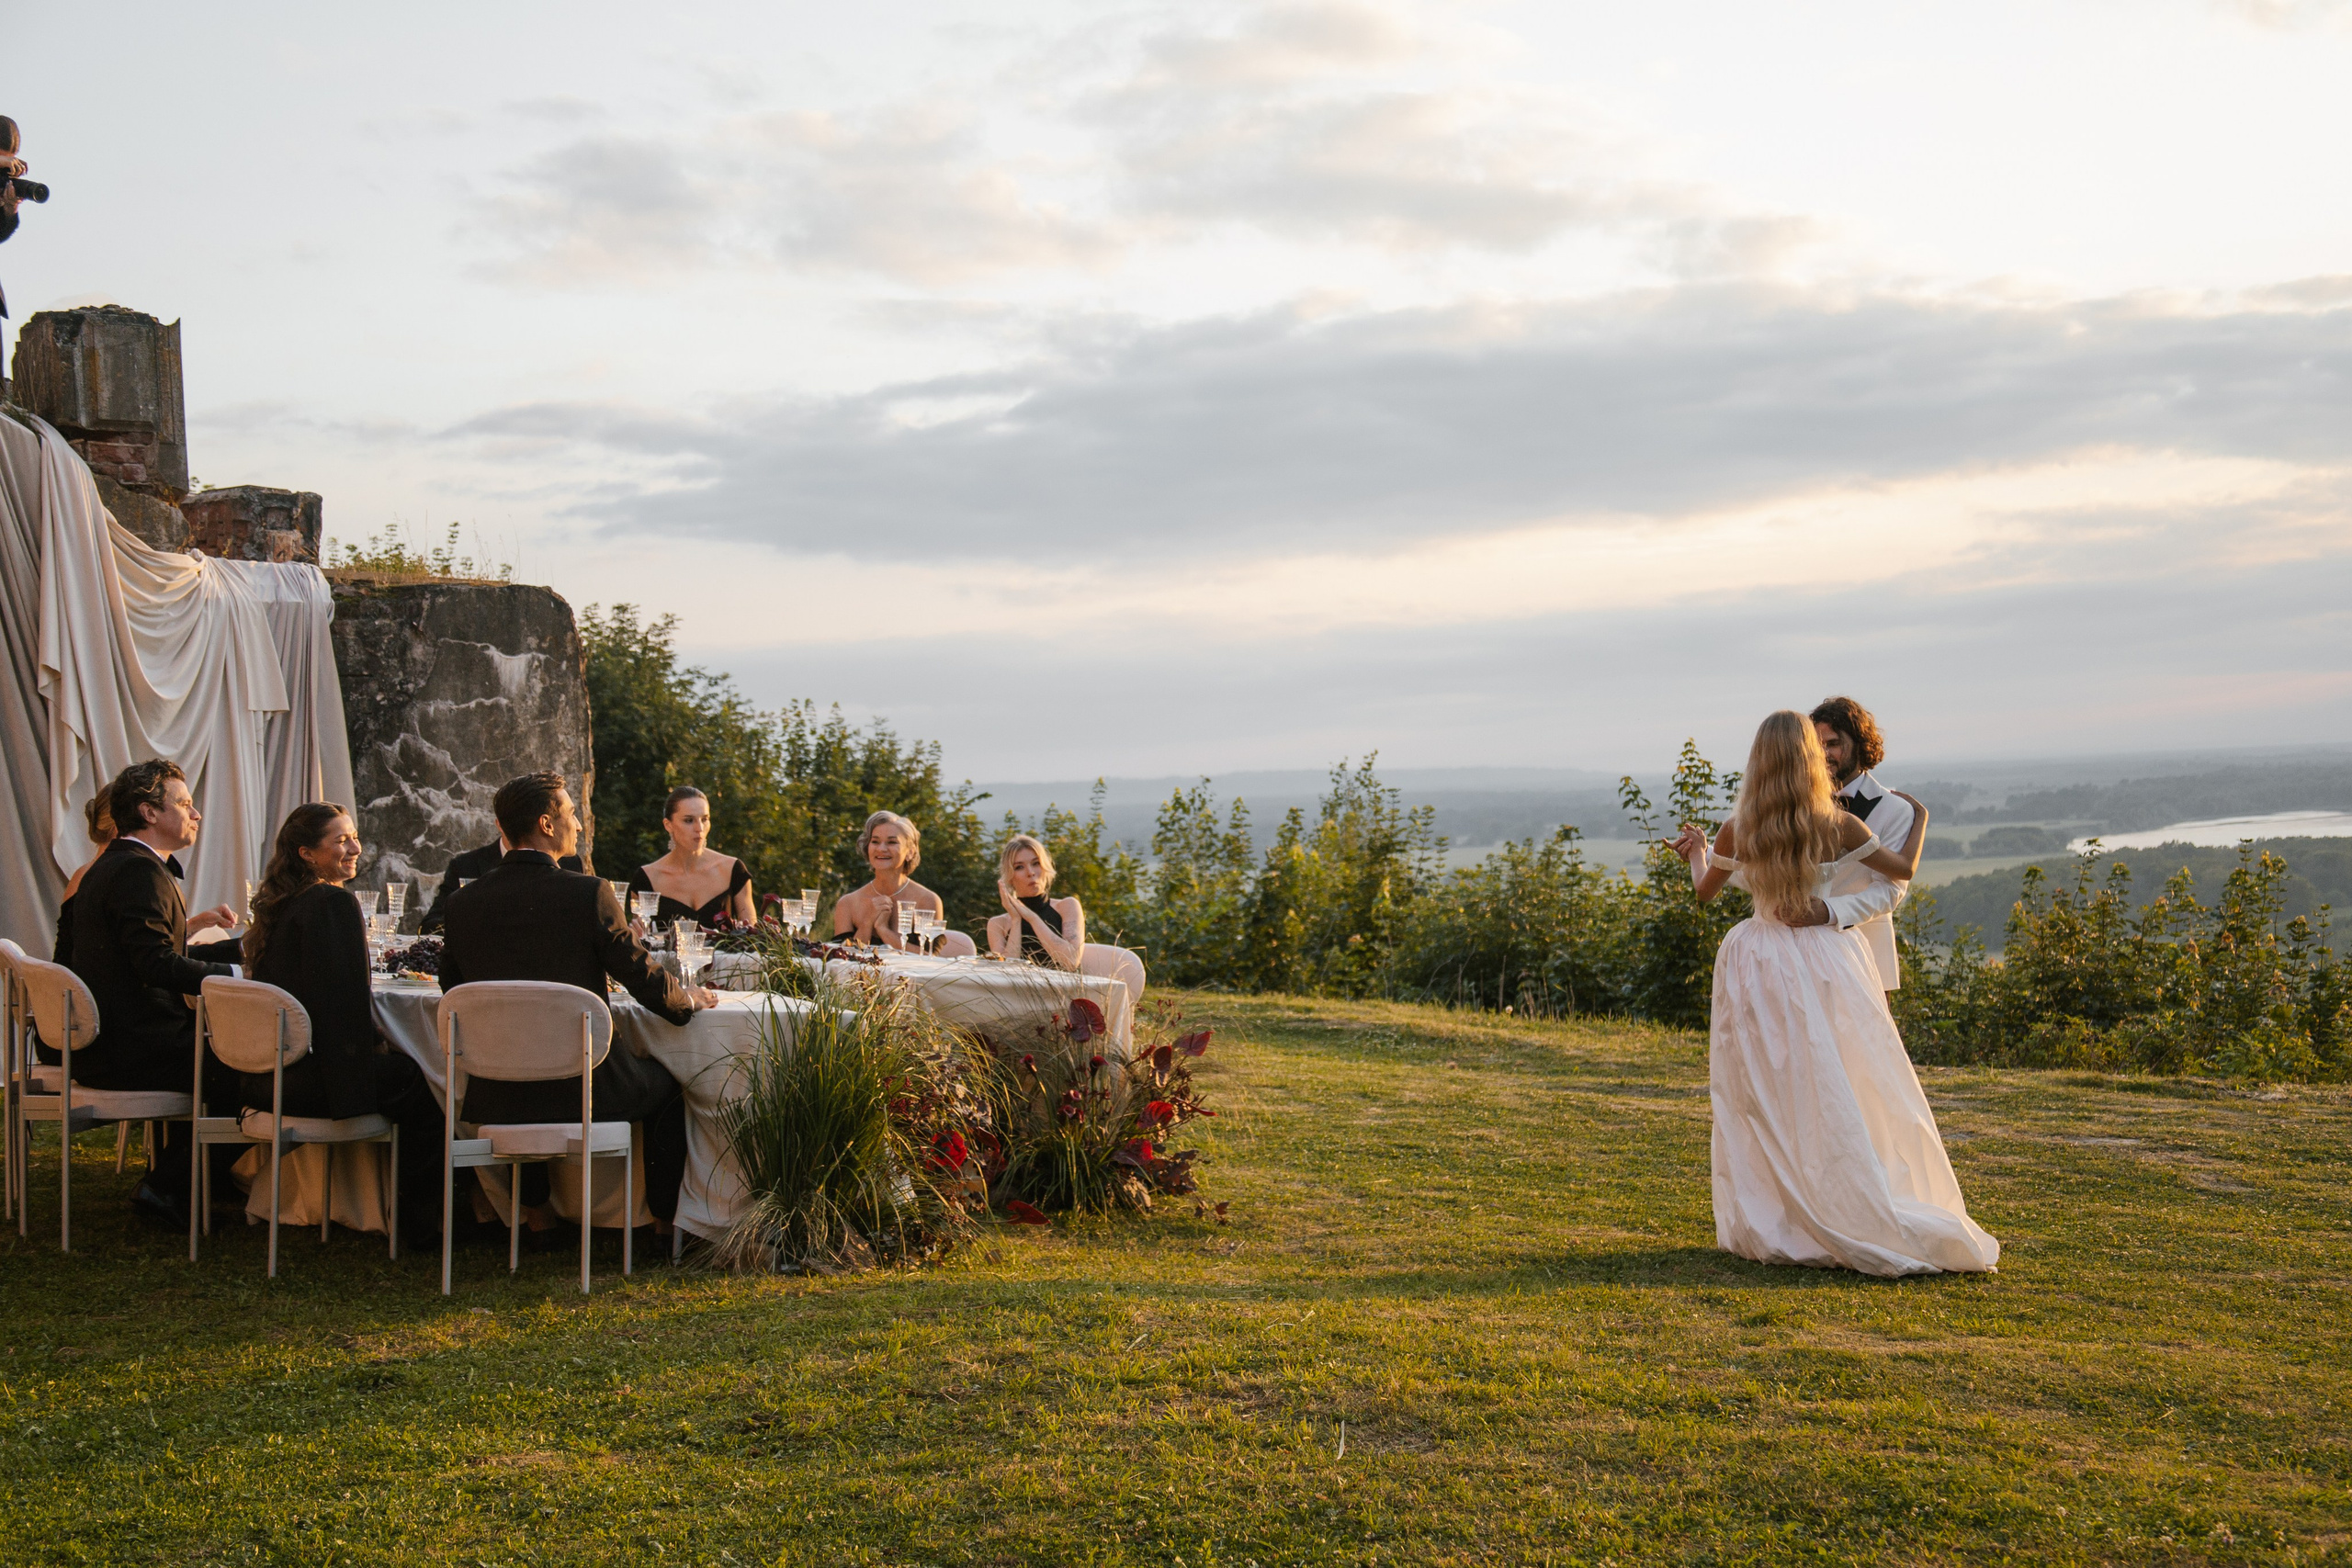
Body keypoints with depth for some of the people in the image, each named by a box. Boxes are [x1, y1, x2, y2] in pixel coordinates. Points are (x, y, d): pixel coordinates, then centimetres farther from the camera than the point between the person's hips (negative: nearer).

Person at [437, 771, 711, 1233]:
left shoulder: (463, 903, -4)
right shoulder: (589, 893, -15)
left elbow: (453, 992, 9)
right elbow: (647, 981, -9)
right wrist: (692, 1000, 13)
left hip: (494, 1101, 4)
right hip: (581, 1090, -4)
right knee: (666, 1083, 25)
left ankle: (535, 1209, 40)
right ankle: (664, 1218, 30)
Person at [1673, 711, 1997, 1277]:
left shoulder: (1737, 831, -6)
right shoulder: (1838, 826, -8)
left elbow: (1705, 889, 12)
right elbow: (1904, 870, 5)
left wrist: (1695, 851, 34)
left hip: (1764, 971, 0)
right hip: (1829, 961, 0)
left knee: (1770, 1102, 8)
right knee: (1846, 1095, 8)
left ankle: (1772, 1227, 11)